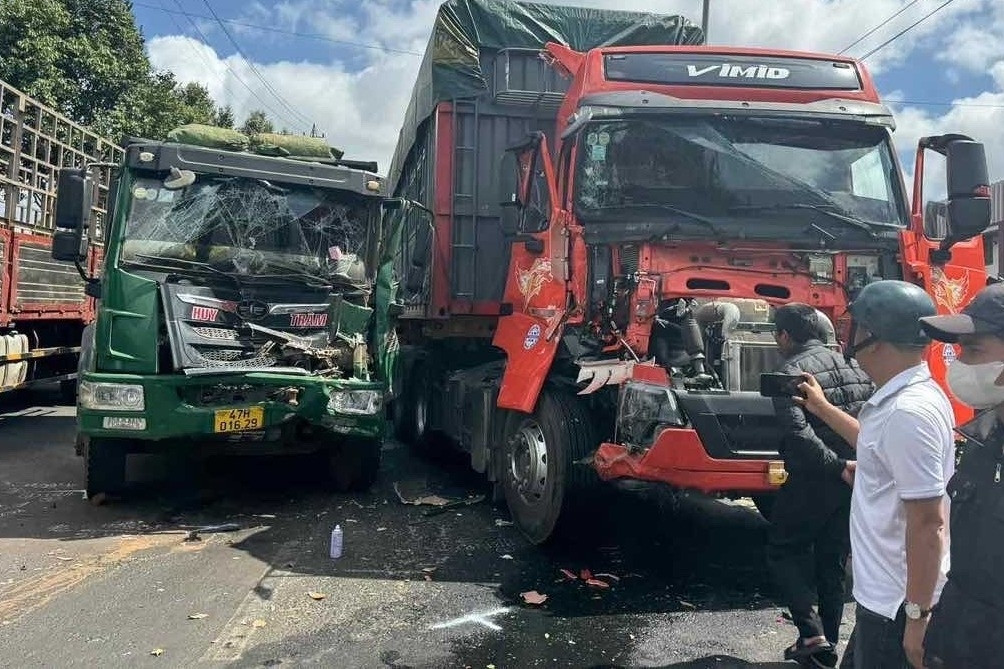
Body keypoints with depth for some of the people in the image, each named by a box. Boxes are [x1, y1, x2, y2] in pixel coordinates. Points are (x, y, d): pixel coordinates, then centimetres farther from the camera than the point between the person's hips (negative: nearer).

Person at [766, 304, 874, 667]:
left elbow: (798, 432, -24)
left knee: (783, 551, 12)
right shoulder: (855, 364, 10)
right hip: (856, 480, 6)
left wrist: (837, 466, -19)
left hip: (814, 479, -6)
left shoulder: (791, 370, -10)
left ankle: (811, 632, 1)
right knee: (833, 562, 16)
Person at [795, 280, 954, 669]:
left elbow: (928, 524, -26)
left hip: (897, 603, -9)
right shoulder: (904, 397, 6)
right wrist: (822, 408, 35)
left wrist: (918, 616, -21)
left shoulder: (908, 412, -26)